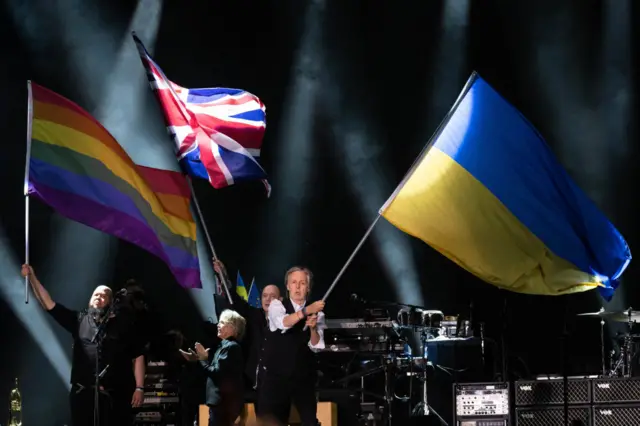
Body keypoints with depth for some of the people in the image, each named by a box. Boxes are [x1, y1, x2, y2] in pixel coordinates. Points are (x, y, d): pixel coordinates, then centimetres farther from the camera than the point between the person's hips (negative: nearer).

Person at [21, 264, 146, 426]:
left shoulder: (121, 326, 5)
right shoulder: (79, 320, 10)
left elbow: (138, 357, 4)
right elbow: (48, 304, 5)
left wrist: (139, 388, -4)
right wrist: (32, 277, -5)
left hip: (114, 396, -2)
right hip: (83, 394, 2)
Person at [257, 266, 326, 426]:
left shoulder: (317, 313, 2)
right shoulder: (277, 305, -3)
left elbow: (316, 346, -9)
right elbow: (283, 323, -27)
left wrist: (313, 328, -29)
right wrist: (306, 311, -42)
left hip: (303, 377, 2)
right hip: (275, 375, -2)